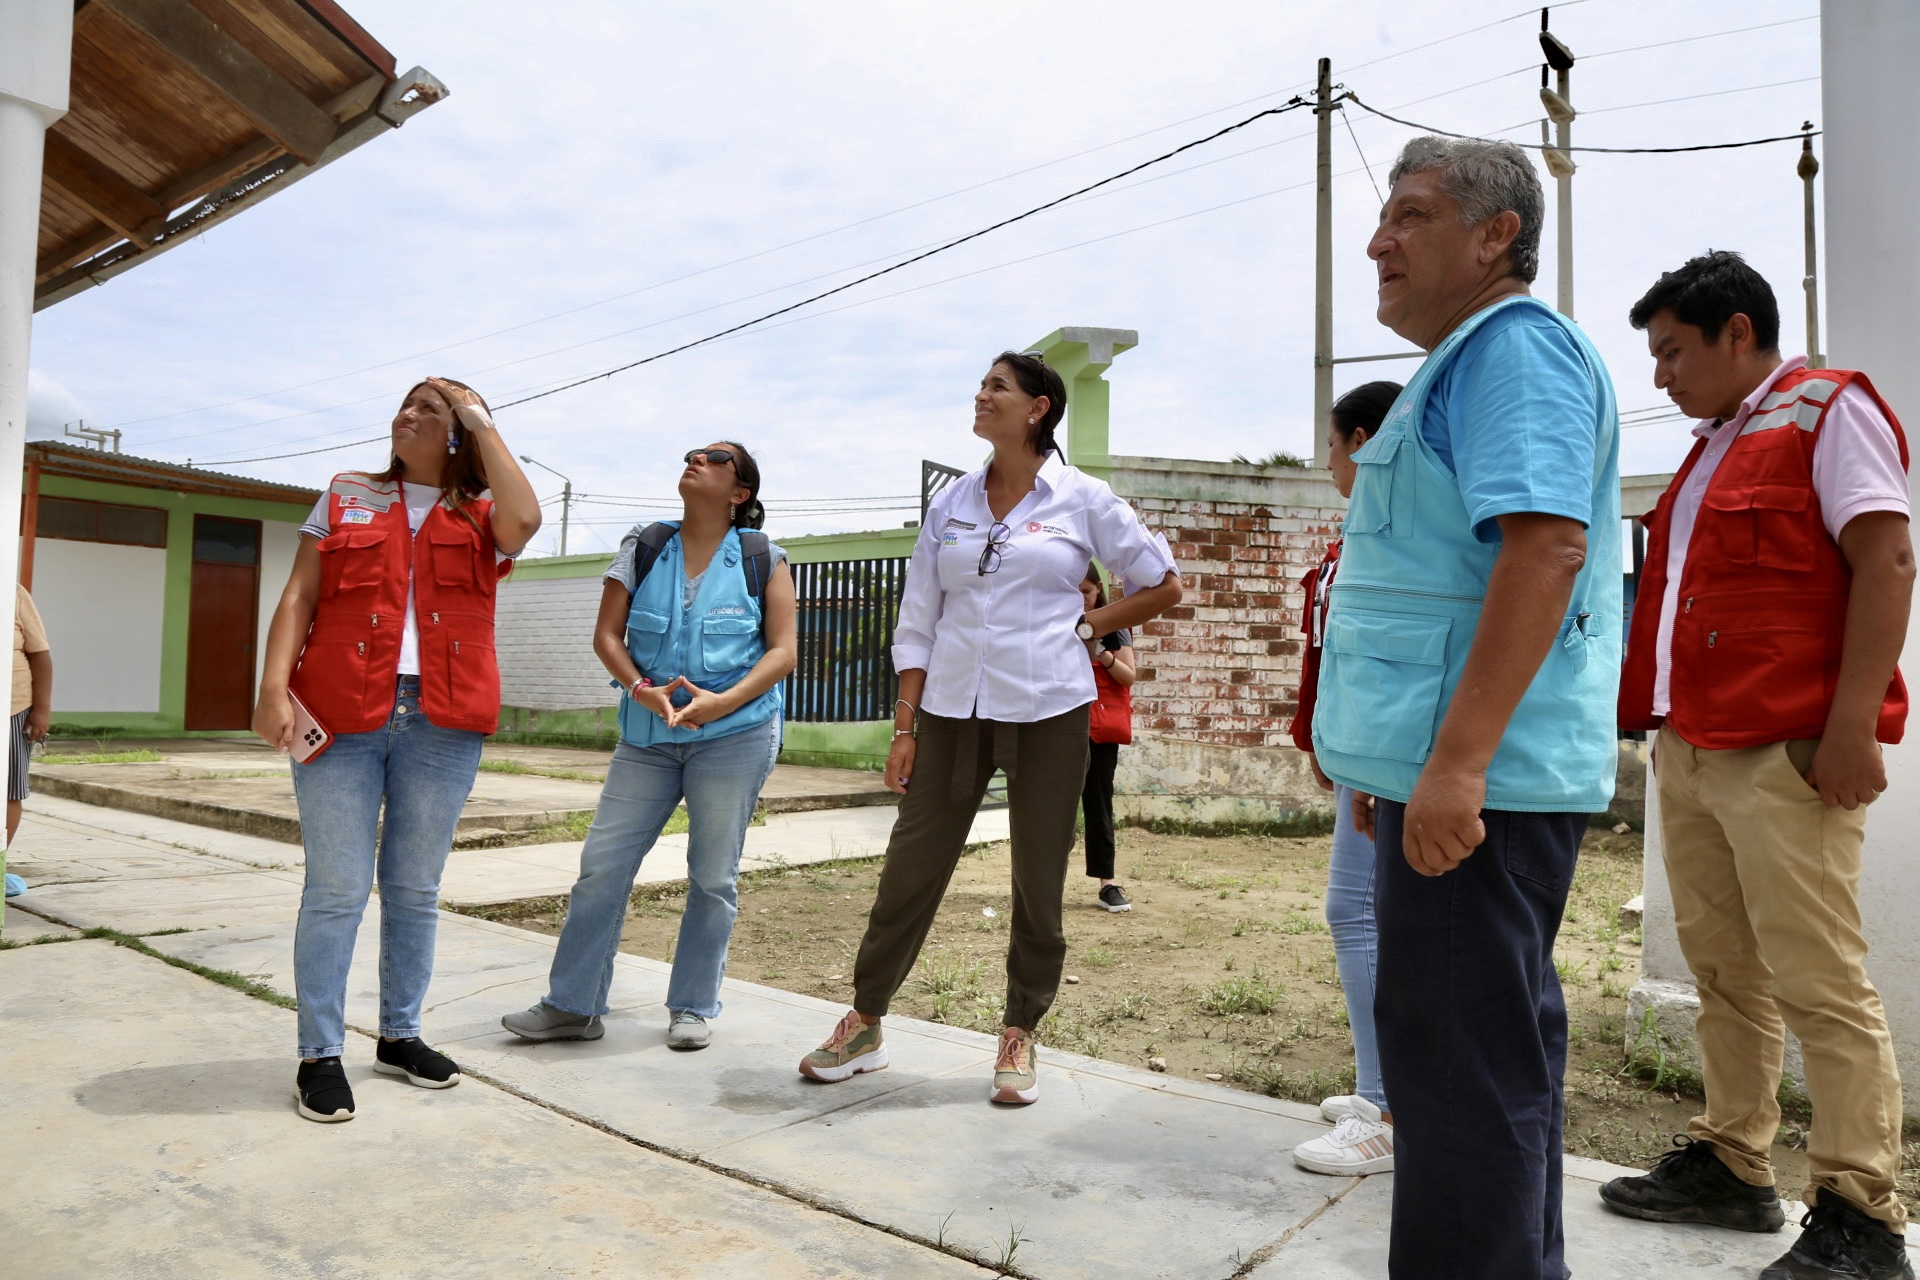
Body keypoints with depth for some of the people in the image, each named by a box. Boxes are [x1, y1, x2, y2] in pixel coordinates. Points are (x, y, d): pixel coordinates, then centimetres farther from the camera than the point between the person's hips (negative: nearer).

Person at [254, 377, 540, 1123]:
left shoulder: (479, 518, 10)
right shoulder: (346, 498, 13)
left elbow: (524, 520, -15)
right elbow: (299, 597, 5)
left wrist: (482, 423, -4)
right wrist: (274, 685, -9)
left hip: (442, 725, 1)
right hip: (340, 717, 0)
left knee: (415, 889, 10)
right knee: (337, 890, 0)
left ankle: (399, 1036, 24)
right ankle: (319, 1054, 11)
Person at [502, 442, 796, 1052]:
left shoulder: (764, 559, 2)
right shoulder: (644, 548, 9)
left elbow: (782, 651, -3)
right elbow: (607, 634, 5)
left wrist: (722, 702, -17)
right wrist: (642, 690, -13)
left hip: (734, 734, -3)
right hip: (648, 735, 3)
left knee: (713, 876, 5)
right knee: (601, 864, 3)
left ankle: (693, 1008, 19)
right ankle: (573, 1005, 15)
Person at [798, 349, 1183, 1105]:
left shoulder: (1083, 502, 1)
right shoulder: (950, 505, 9)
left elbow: (1163, 586, 8)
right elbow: (917, 623, 8)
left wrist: (1086, 626, 1)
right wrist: (905, 725, 2)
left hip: (1046, 711, -2)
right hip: (952, 709, 3)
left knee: (1039, 881, 6)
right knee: (910, 869, 5)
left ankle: (1020, 1036, 22)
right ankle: (864, 1023, 20)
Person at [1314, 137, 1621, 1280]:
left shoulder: (1514, 347, -10)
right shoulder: (1472, 363, 23)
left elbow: (1546, 544, -24)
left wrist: (1458, 758, -28)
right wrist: (1397, 758, 24)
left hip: (1478, 781, -11)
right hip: (1458, 771, 11)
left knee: (1460, 1056, -5)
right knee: (1500, 1044, 19)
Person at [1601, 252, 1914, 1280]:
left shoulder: (1828, 411, -2)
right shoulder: (1713, 446, 22)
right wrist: (1661, 720, 18)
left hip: (1785, 751, -8)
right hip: (1690, 749, 9)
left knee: (1817, 981, -4)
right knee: (1721, 970, 12)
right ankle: (1731, 1166, 22)